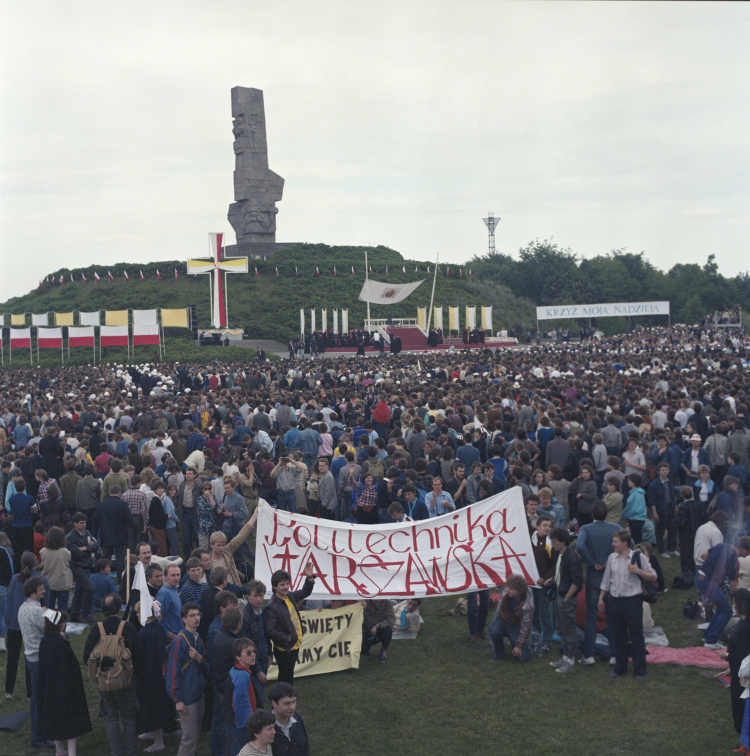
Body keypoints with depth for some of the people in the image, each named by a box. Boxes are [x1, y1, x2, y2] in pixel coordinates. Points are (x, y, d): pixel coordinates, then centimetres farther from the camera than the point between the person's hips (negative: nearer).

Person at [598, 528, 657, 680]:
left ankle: (640, 670, 13)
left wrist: (638, 571, -18)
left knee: (636, 638, 2)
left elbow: (653, 577, -2)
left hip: (633, 601, -4)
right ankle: (620, 668, 26)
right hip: (615, 601, 4)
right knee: (618, 637, 13)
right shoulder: (612, 558, 6)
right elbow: (606, 579, 15)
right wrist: (601, 597, 15)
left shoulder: (638, 557, -7)